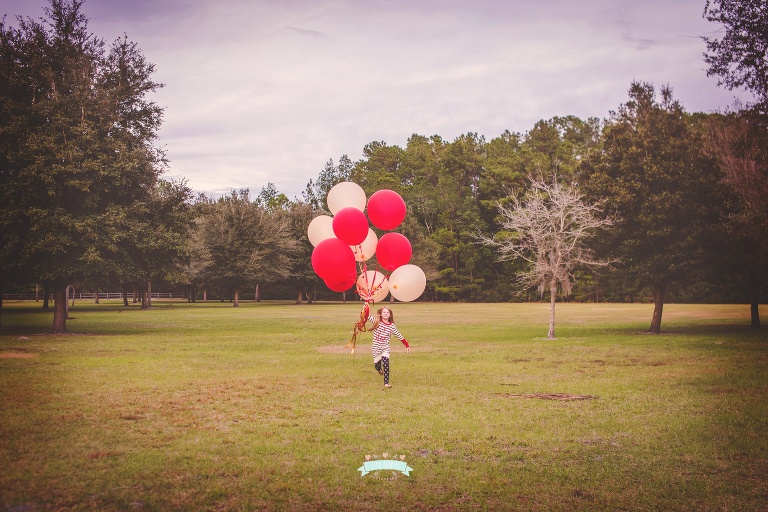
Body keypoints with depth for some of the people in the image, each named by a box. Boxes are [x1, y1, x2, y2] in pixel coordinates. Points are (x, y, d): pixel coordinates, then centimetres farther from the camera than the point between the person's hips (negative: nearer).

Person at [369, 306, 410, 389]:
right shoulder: (376, 322, -4)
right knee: (377, 365, 8)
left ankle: (386, 383, -17)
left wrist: (407, 345, 7)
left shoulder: (392, 326, -3)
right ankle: (380, 369, 48)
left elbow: (399, 336, 5)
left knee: (386, 364, -19)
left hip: (385, 348, -1)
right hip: (376, 347, 1)